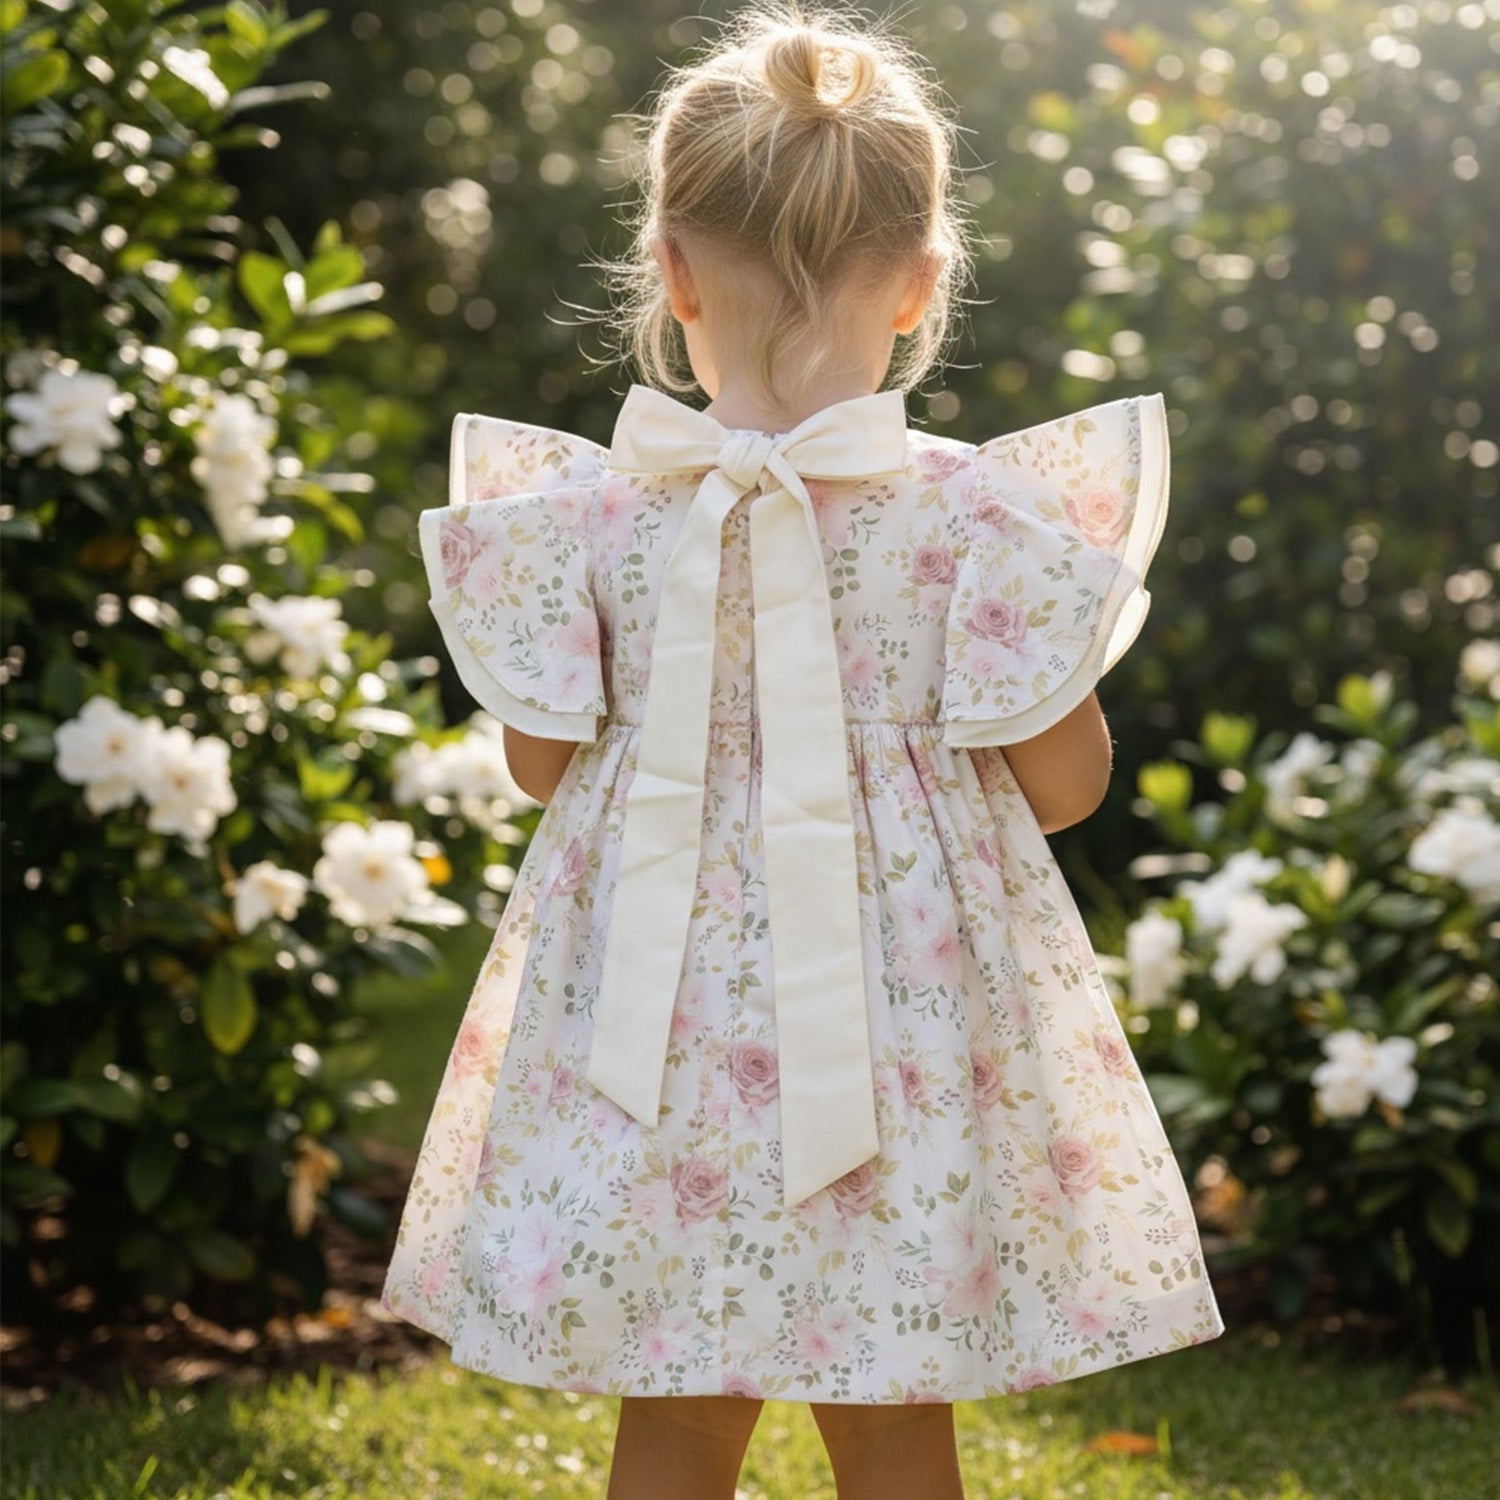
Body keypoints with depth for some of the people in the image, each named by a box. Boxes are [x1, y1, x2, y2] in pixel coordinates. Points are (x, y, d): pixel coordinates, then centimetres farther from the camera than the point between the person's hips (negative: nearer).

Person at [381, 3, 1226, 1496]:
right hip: (906, 1020, -1)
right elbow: (1064, 784, -6)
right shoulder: (984, 517, -13)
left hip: (662, 1005, 1)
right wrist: (1080, 583, 10)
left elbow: (543, 764, 0)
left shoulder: (590, 515, -10)